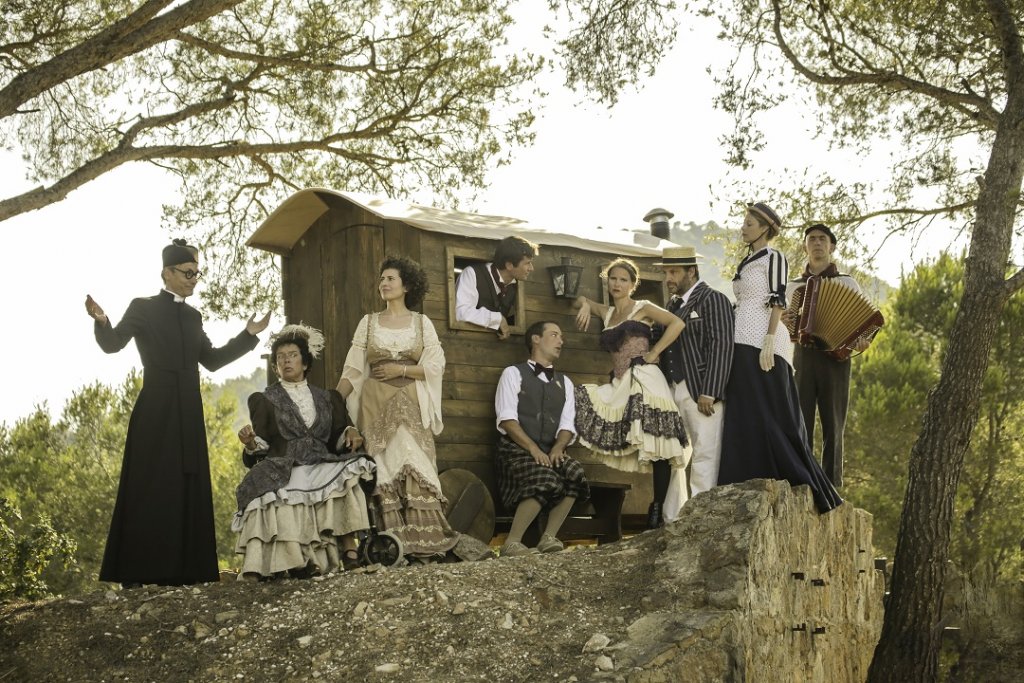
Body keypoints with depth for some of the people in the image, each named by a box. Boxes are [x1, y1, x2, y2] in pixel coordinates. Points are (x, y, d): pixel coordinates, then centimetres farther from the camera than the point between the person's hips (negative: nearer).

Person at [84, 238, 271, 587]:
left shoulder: (193, 317, 17)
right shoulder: (143, 308, 1)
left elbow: (212, 360, 21)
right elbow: (113, 343, -10)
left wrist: (249, 335, 17)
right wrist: (102, 322, -31)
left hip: (188, 414, 6)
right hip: (156, 411, -6)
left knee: (187, 488, 2)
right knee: (150, 487, -8)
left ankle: (180, 571, 3)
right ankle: (137, 573, -6)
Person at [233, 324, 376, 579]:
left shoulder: (327, 398, 23)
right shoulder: (264, 400, 16)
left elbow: (336, 440, 16)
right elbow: (260, 449, 7)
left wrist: (350, 432, -6)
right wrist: (250, 444, -16)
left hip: (322, 466, 2)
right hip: (282, 469, -2)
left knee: (347, 477, -30)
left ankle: (349, 549, -32)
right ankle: (297, 561, -36)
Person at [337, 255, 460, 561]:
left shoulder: (422, 323, 8)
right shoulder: (368, 322, 11)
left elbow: (436, 365, 0)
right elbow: (353, 370, 5)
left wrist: (400, 369, -10)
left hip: (411, 405, -1)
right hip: (376, 405, 1)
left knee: (414, 466, -10)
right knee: (385, 468, -5)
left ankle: (422, 544, -10)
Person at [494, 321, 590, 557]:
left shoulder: (564, 383, 22)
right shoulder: (514, 373, 6)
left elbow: (567, 425, 12)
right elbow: (506, 418, -6)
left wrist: (558, 448, -11)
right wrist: (533, 448, -18)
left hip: (551, 452, 5)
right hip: (516, 449, -5)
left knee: (575, 474, -28)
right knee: (544, 479, -34)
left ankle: (548, 538, -20)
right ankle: (512, 543, -25)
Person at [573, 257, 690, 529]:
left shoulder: (642, 308, 5)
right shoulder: (607, 312, 22)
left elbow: (677, 323, -7)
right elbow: (582, 300, 37)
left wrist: (653, 353, -9)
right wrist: (585, 306, 13)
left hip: (644, 379, -7)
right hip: (621, 384, 7)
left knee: (656, 447, -16)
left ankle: (659, 511, -14)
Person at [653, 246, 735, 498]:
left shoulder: (713, 300, -2)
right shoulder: (673, 303, 20)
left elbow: (721, 347, -11)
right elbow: (665, 343, 16)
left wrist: (709, 393, -17)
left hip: (701, 392, -7)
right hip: (673, 390, 7)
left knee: (705, 455, -8)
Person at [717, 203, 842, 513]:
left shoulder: (773, 258, -3)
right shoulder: (746, 262, 20)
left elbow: (777, 301, -11)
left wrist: (769, 343, -20)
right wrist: (732, 344, 19)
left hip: (761, 345, -8)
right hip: (742, 345, 8)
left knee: (769, 414, -8)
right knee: (743, 417, 6)